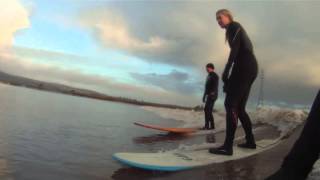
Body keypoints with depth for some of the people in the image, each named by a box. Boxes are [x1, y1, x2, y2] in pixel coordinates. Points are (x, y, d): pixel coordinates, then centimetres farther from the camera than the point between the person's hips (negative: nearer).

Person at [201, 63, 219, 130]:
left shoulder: (215, 76, -5)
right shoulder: (209, 76, 20)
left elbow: (215, 86, -16)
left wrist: (212, 93, -29)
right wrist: (204, 96, 20)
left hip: (212, 96, -9)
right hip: (208, 95, 9)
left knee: (207, 109, -16)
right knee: (209, 111, 6)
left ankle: (206, 125, -17)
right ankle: (212, 126, 9)